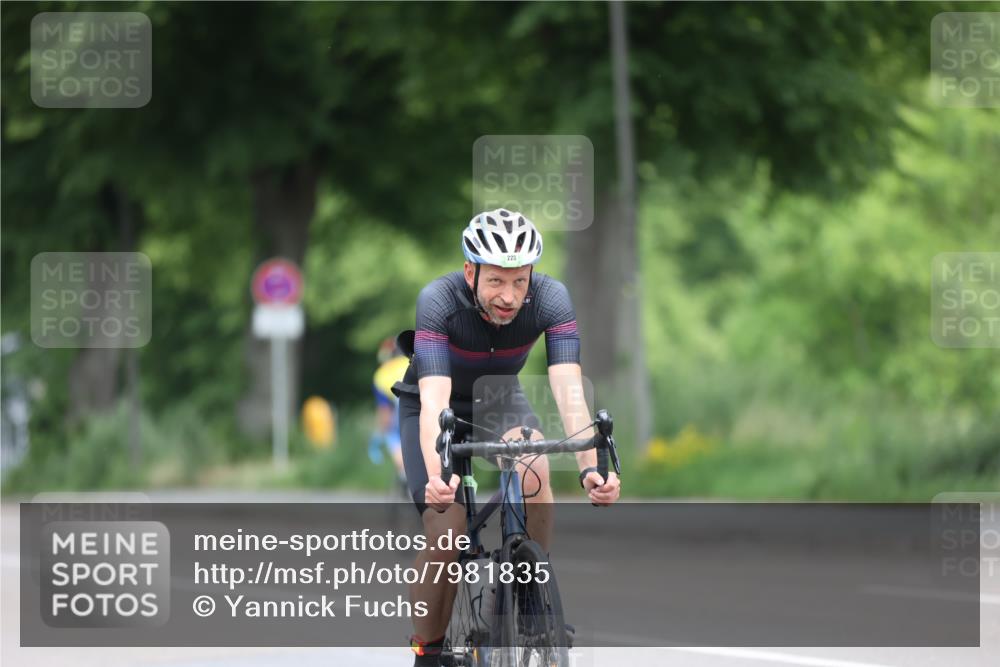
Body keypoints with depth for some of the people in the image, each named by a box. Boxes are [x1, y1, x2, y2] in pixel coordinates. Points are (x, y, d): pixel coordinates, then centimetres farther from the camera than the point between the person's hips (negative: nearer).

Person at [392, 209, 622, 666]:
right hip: (433, 404, -2)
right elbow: (435, 400, -43)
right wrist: (436, 475, -60)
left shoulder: (550, 298, -28)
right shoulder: (439, 301, -34)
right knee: (446, 533, -19)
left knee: (533, 470, -31)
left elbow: (569, 391, -35)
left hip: (499, 398, 2)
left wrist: (589, 468, -51)